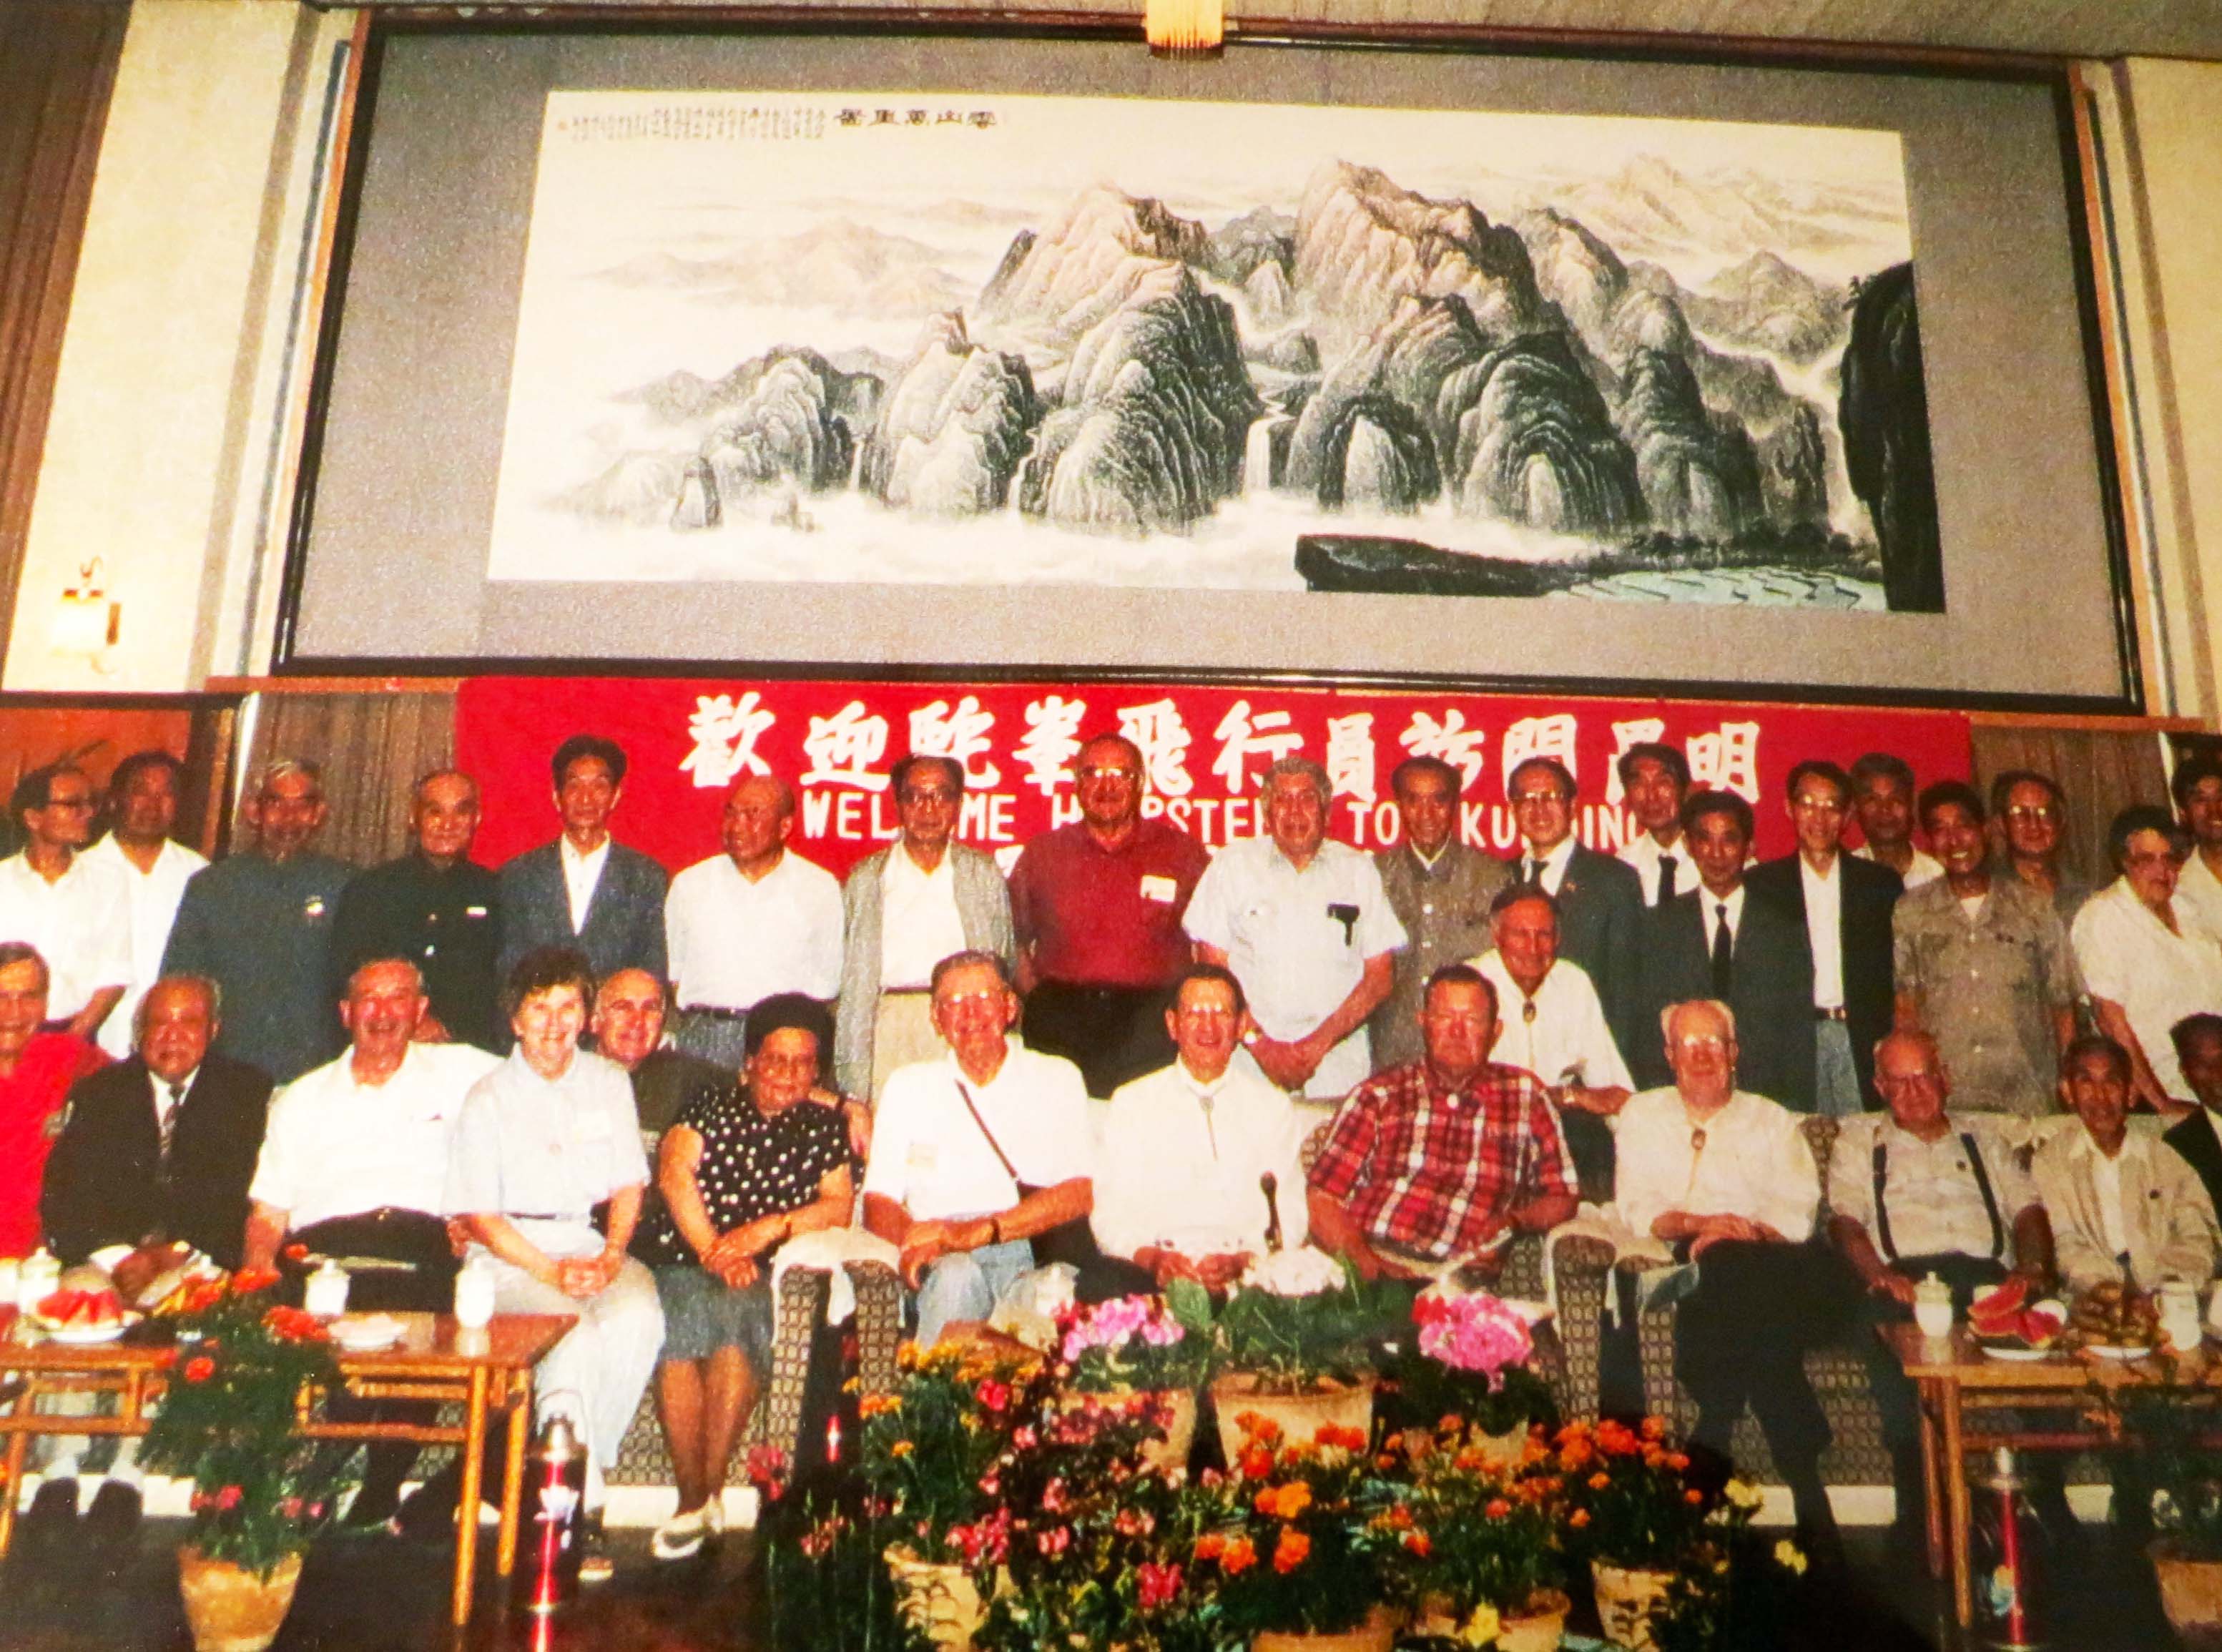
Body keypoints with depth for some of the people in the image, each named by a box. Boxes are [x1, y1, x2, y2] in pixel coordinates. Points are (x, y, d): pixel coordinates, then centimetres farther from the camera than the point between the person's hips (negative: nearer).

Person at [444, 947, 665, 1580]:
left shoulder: (609, 1083, 12)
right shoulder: (489, 1098, 2)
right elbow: (477, 1214, -1)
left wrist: (613, 1254, -7)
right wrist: (550, 1271, -14)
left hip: (591, 1240, 3)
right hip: (510, 1253, -3)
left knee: (639, 1314, -30)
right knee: (569, 1327, -33)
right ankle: (579, 1506, -24)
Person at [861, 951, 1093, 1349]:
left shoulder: (1058, 1078, 13)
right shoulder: (908, 1085, 18)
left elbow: (1080, 1194, -1)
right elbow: (879, 1203, 12)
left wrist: (979, 1231, -14)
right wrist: (915, 1239, -13)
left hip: (1032, 1257, -1)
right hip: (939, 1264, 1)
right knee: (955, 1272, -34)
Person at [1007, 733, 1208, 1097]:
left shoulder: (1183, 854, 8)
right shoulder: (1042, 853, 12)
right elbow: (1014, 940, 16)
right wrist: (1033, 998, 5)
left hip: (1150, 1023, -1)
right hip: (1059, 1012, 1)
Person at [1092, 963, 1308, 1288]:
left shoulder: (1273, 1106, 14)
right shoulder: (1131, 1103, 13)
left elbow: (1290, 1220, 7)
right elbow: (1110, 1216, 6)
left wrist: (1241, 1261, -13)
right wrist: (1152, 1258, -14)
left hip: (1245, 1276, 0)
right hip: (1155, 1280, 0)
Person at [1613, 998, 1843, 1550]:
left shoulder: (1772, 1120, 23)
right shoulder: (1641, 1115, 22)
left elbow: (1799, 1212, 7)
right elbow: (1637, 1210, 8)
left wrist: (1749, 1230, -15)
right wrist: (1698, 1223, -12)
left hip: (1766, 1267, 0)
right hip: (1681, 1266, 0)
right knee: (1728, 1271, -36)